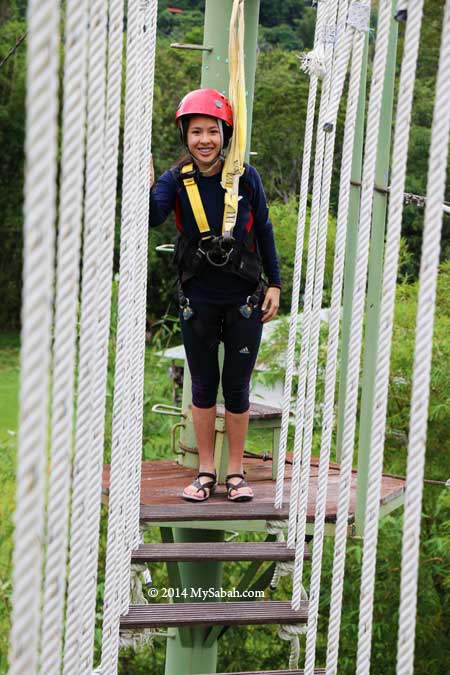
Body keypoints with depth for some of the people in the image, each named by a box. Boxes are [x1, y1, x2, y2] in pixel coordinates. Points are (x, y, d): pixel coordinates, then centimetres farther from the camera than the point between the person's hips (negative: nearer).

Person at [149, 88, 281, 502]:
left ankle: (236, 472, 19)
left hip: (244, 300, -1)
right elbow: (153, 217, -25)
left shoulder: (246, 177, -6)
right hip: (198, 300, 1)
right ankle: (206, 472, 22)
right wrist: (145, 188, -43)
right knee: (203, 387, 10)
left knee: (236, 387, 5)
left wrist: (274, 284, 4)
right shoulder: (178, 180, -6)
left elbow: (264, 231, 4)